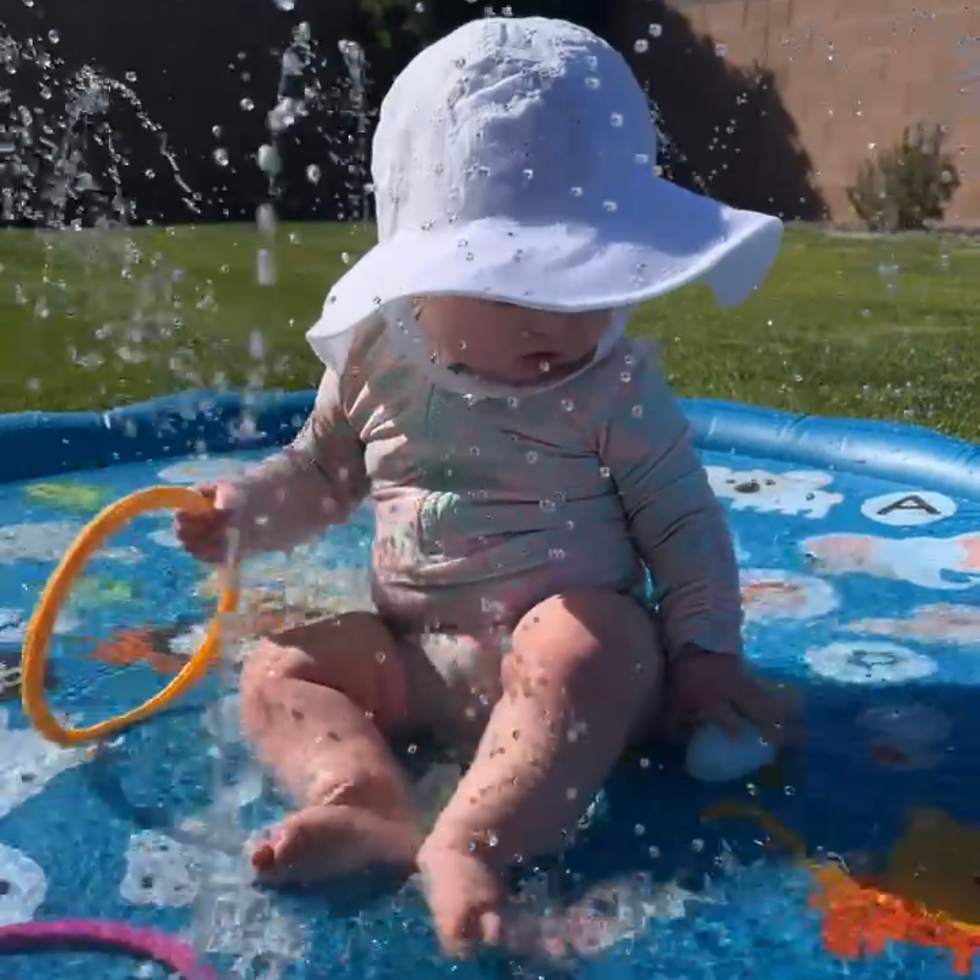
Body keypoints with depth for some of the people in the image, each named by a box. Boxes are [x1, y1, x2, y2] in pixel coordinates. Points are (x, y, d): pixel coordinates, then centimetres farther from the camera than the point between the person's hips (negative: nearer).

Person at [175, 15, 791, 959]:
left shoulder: (615, 384, -8)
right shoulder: (376, 363, 0)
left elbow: (683, 520, -2)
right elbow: (319, 473, 17)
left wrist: (705, 650, -8)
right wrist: (241, 509, -1)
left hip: (579, 634, -4)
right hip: (418, 653, 5)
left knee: (578, 657, -38)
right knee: (275, 668, -10)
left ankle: (467, 843, -47)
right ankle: (366, 804, -35)